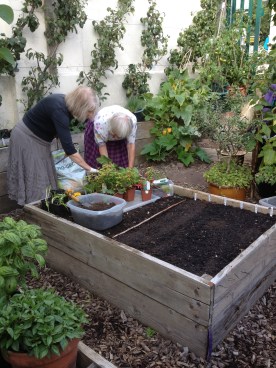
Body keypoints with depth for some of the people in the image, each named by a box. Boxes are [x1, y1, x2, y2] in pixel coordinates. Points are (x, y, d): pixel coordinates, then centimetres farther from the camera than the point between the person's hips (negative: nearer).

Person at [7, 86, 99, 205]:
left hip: (38, 138, 8)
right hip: (26, 137, -8)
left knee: (45, 176, 8)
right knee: (33, 178, -6)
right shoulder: (59, 109, -33)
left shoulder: (66, 103, -9)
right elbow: (68, 147, -36)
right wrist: (89, 169, -33)